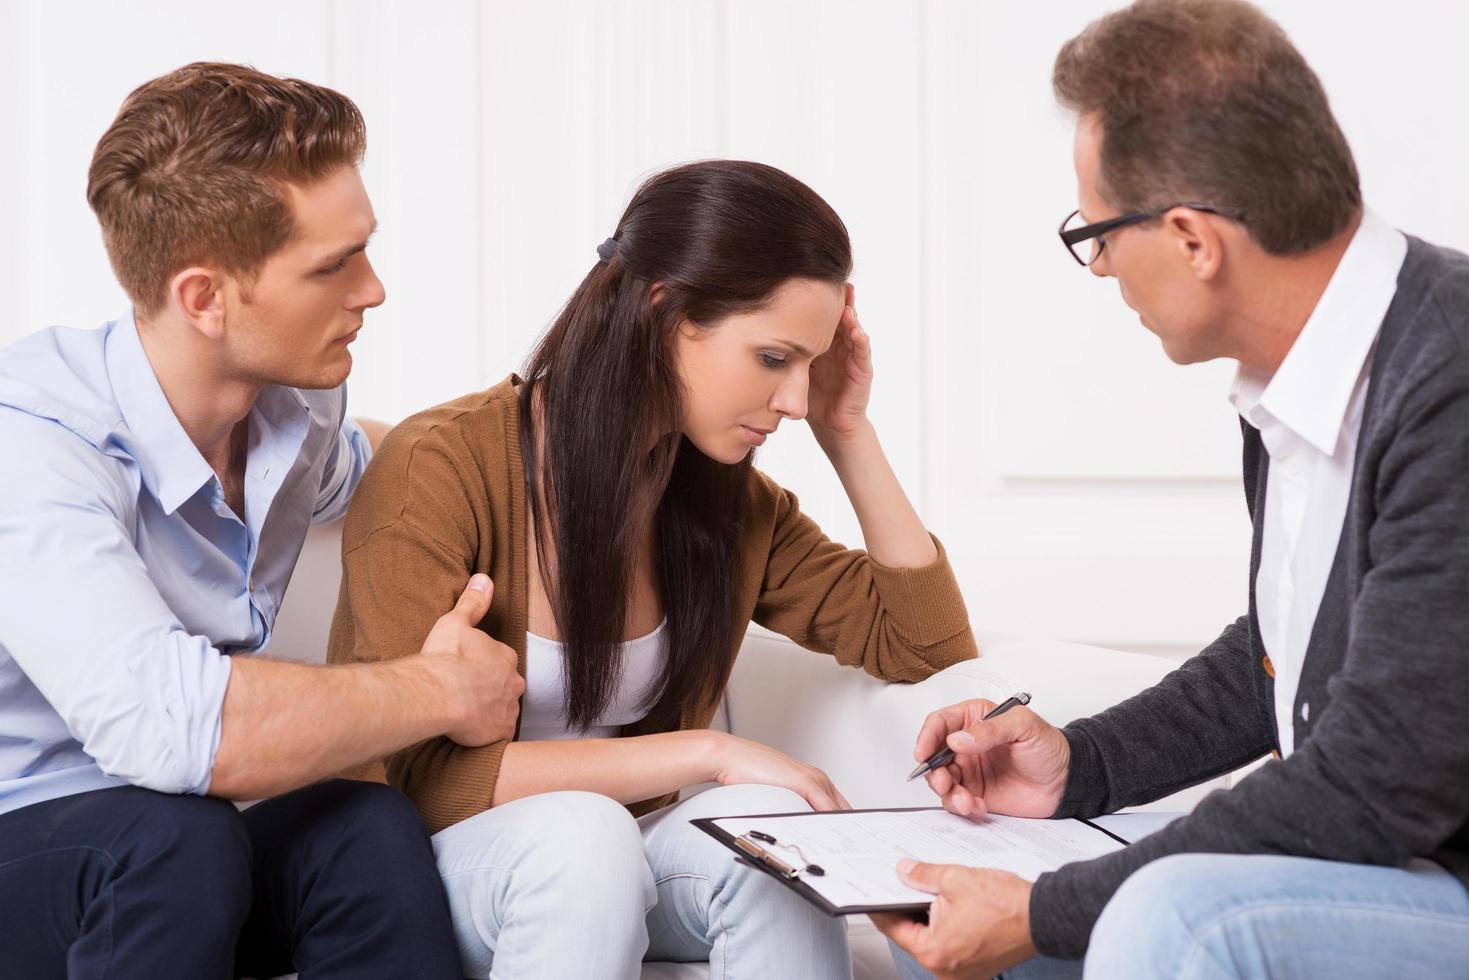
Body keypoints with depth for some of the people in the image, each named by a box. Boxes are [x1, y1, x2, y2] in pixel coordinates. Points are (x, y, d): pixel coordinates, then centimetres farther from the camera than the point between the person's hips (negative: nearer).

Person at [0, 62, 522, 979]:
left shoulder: (298, 403, -1)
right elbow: (166, 724, -41)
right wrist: (442, 691, -26)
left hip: (174, 864, 6)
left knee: (371, 830, -24)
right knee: (177, 836, -35)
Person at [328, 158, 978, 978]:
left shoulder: (733, 499, 0)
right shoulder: (443, 467, -18)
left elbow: (932, 647, 6)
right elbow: (420, 774, -22)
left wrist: (850, 436, -4)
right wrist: (704, 752, -26)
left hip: (604, 875, 5)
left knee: (769, 821, -28)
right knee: (580, 829, -37)